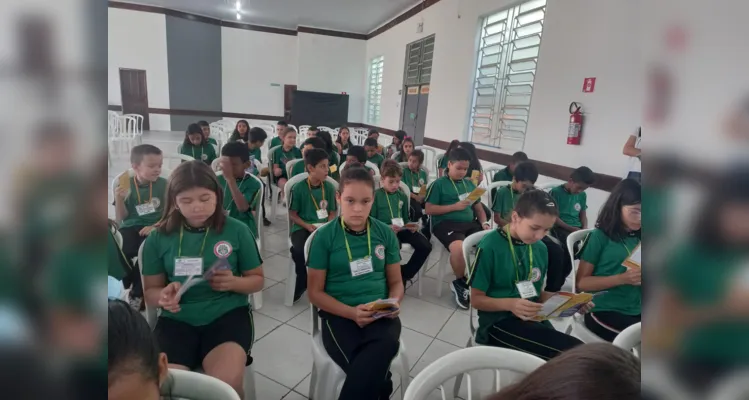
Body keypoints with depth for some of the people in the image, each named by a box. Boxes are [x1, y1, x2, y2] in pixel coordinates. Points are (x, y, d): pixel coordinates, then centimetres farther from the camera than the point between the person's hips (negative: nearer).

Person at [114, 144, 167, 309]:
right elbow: (120, 219, 4)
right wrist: (119, 199, -12)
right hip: (130, 227, 2)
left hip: (154, 228, -1)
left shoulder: (163, 184, 0)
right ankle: (123, 288, 7)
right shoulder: (126, 185, 3)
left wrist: (156, 226, -18)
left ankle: (137, 294, -3)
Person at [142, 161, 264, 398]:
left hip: (227, 313, -1)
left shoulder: (237, 231, 0)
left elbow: (257, 280, 8)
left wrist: (234, 283, -13)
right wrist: (163, 296, -12)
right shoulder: (158, 238, 4)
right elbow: (151, 291, 11)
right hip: (177, 319, 2)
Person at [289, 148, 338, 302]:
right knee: (298, 249, -32)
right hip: (303, 227, -2)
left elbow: (332, 213, 7)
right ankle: (302, 281, 0)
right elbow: (292, 214, -1)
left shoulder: (329, 187, 2)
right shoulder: (298, 188, -5)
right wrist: (308, 226, -16)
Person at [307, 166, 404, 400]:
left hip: (380, 313, 3)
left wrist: (394, 302, -10)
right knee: (376, 366, -32)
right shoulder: (324, 237, -3)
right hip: (339, 315, -2)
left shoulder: (385, 234, 5)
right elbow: (316, 293, -1)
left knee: (387, 344, -33)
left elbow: (396, 282, 12)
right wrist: (351, 312, -15)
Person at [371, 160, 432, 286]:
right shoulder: (376, 195, -1)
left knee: (425, 246, -16)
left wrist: (411, 226, -1)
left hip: (402, 229, 6)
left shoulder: (402, 196, 16)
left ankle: (404, 275, 3)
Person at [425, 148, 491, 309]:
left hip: (470, 223, 6)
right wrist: (455, 206, -10)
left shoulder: (470, 185, 19)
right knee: (459, 247, -36)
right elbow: (429, 209, -5)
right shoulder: (438, 184, 2)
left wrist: (484, 222, 1)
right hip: (446, 223, -5)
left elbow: (478, 208, 21)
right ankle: (460, 282, -5)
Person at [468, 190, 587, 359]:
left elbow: (537, 292, 16)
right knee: (572, 351, -24)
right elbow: (476, 299, -9)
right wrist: (510, 304, -27)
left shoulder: (540, 248, 7)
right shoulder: (490, 247, -13)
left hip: (532, 319, 6)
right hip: (498, 323, -6)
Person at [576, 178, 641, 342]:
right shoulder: (600, 237, -3)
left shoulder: (639, 239, 9)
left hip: (635, 312, 5)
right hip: (604, 311, -5)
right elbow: (581, 283, -6)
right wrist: (622, 279, -17)